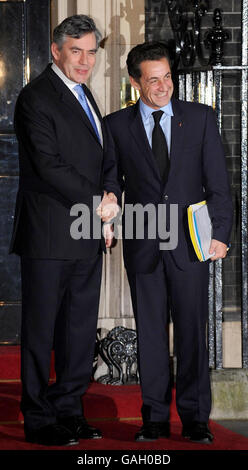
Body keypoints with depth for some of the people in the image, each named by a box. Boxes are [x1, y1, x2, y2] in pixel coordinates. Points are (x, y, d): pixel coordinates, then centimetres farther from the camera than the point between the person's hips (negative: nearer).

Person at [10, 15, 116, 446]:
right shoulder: (36, 97, -10)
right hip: (50, 235, -8)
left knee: (81, 327, 11)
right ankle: (39, 419, 8)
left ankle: (69, 410, 20)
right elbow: (49, 165, -18)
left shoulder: (83, 95, 18)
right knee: (41, 329, 1)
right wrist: (96, 203, -15)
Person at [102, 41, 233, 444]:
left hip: (190, 244, -1)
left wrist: (220, 233, -5)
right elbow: (111, 182, 10)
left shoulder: (200, 117, 5)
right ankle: (155, 418, 13)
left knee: (192, 332, 1)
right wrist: (107, 222, -7)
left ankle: (195, 419, 9)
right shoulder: (117, 125, 6)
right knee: (150, 334, 5)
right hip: (143, 246, 1)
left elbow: (218, 181, 3)